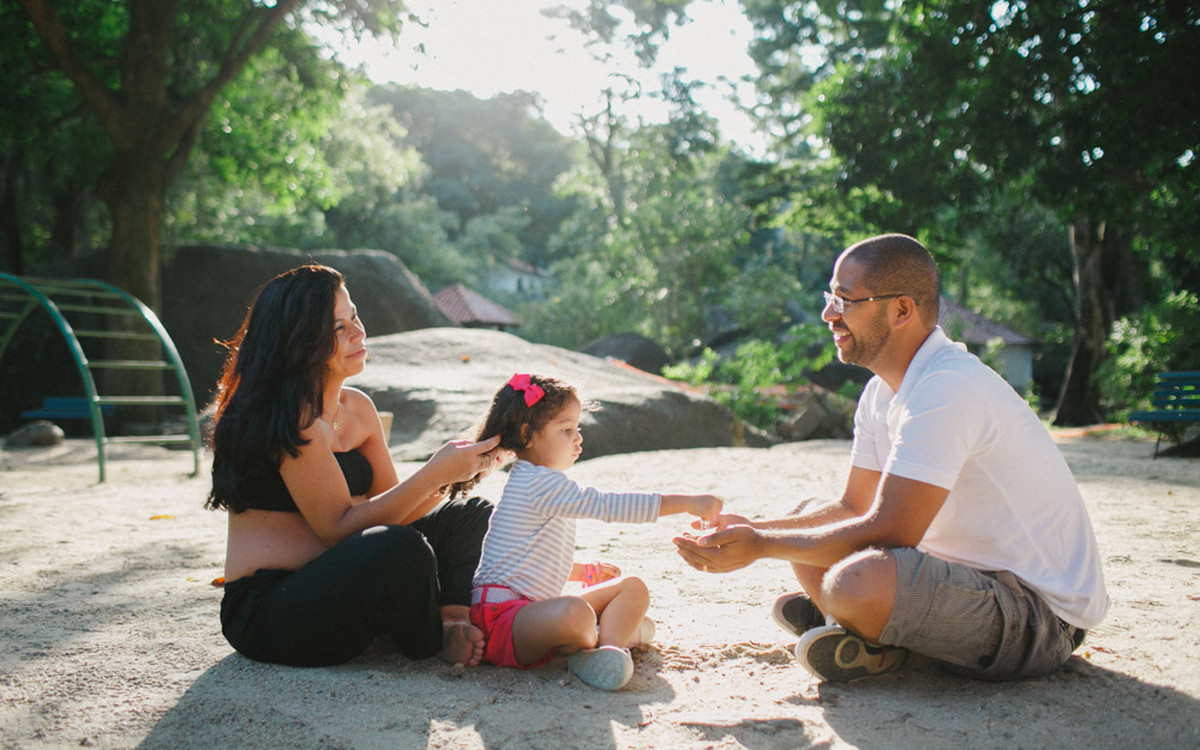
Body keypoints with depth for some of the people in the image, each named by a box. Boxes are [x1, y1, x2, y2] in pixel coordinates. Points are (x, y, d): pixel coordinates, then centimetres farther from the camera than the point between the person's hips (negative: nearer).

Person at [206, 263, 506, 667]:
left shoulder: (358, 407, 9)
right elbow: (339, 526, -22)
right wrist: (435, 473, -23)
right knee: (399, 548, -35)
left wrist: (451, 470, -9)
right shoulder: (291, 417, -18)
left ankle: (451, 621, -11)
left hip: (336, 590, 9)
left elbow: (390, 508, 7)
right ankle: (430, 644, -5)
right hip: (265, 613, -9)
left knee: (471, 513, 9)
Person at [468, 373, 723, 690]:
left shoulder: (545, 486, 19)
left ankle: (609, 641, -17)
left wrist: (584, 572, 27)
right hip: (502, 614, -11)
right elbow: (609, 505, -24)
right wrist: (686, 503, -23)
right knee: (577, 614, -41)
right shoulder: (538, 483, -16)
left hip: (533, 609, 11)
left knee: (633, 587, 8)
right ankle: (619, 632, -10)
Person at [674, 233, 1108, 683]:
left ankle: (882, 645, -3)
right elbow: (853, 508, 12)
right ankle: (873, 636, -4)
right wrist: (753, 529, -1)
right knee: (812, 520, 13)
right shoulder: (882, 392, 8)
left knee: (856, 582, -35)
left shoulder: (948, 389, -24)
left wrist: (760, 545, -20)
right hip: (978, 575, 10)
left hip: (1044, 613, -10)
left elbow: (887, 532, -27)